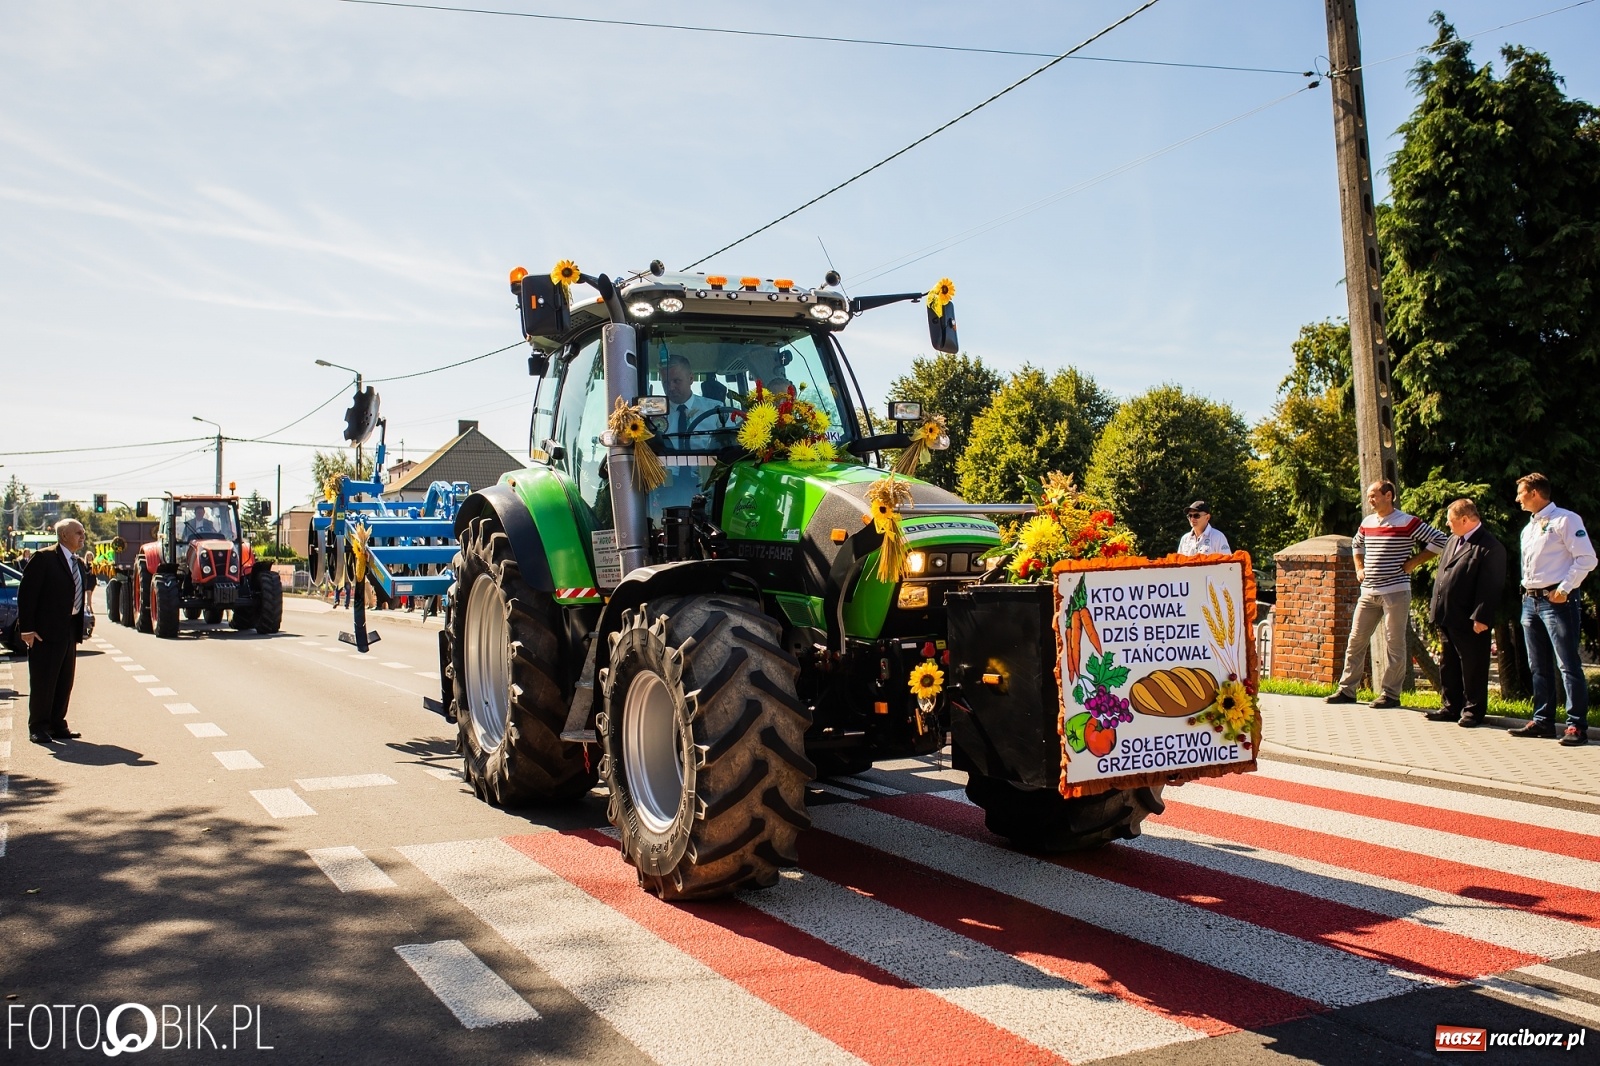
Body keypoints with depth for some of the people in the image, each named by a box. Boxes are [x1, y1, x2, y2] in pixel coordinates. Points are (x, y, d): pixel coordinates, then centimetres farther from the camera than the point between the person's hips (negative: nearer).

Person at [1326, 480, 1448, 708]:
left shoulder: (1408, 523, -6)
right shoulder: (1367, 523, 12)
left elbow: (1439, 540, -7)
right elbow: (1356, 546, 31)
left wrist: (1413, 562, -9)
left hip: (1395, 592, -6)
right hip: (1368, 593, 6)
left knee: (1394, 644, -1)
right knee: (1356, 640, 6)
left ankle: (1390, 694, 5)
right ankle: (1346, 690, 12)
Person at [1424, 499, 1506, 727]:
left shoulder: (1489, 547, -14)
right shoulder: (1453, 541, 15)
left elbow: (1491, 587, -18)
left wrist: (1481, 617, -21)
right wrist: (1434, 606, 15)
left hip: (1469, 621, -9)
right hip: (1447, 617, 9)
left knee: (1472, 667, 2)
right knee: (1448, 665, 15)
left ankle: (1473, 710, 12)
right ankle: (1452, 707, 24)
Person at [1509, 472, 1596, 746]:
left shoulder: (1565, 520, -6)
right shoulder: (1528, 528, 20)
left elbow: (1587, 558, -12)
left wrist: (1564, 589, -16)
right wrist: (1527, 591, 11)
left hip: (1557, 600, -9)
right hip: (1531, 601, 9)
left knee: (1568, 664, -8)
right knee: (1538, 666, 11)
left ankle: (1577, 725, -6)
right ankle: (1543, 721, 17)